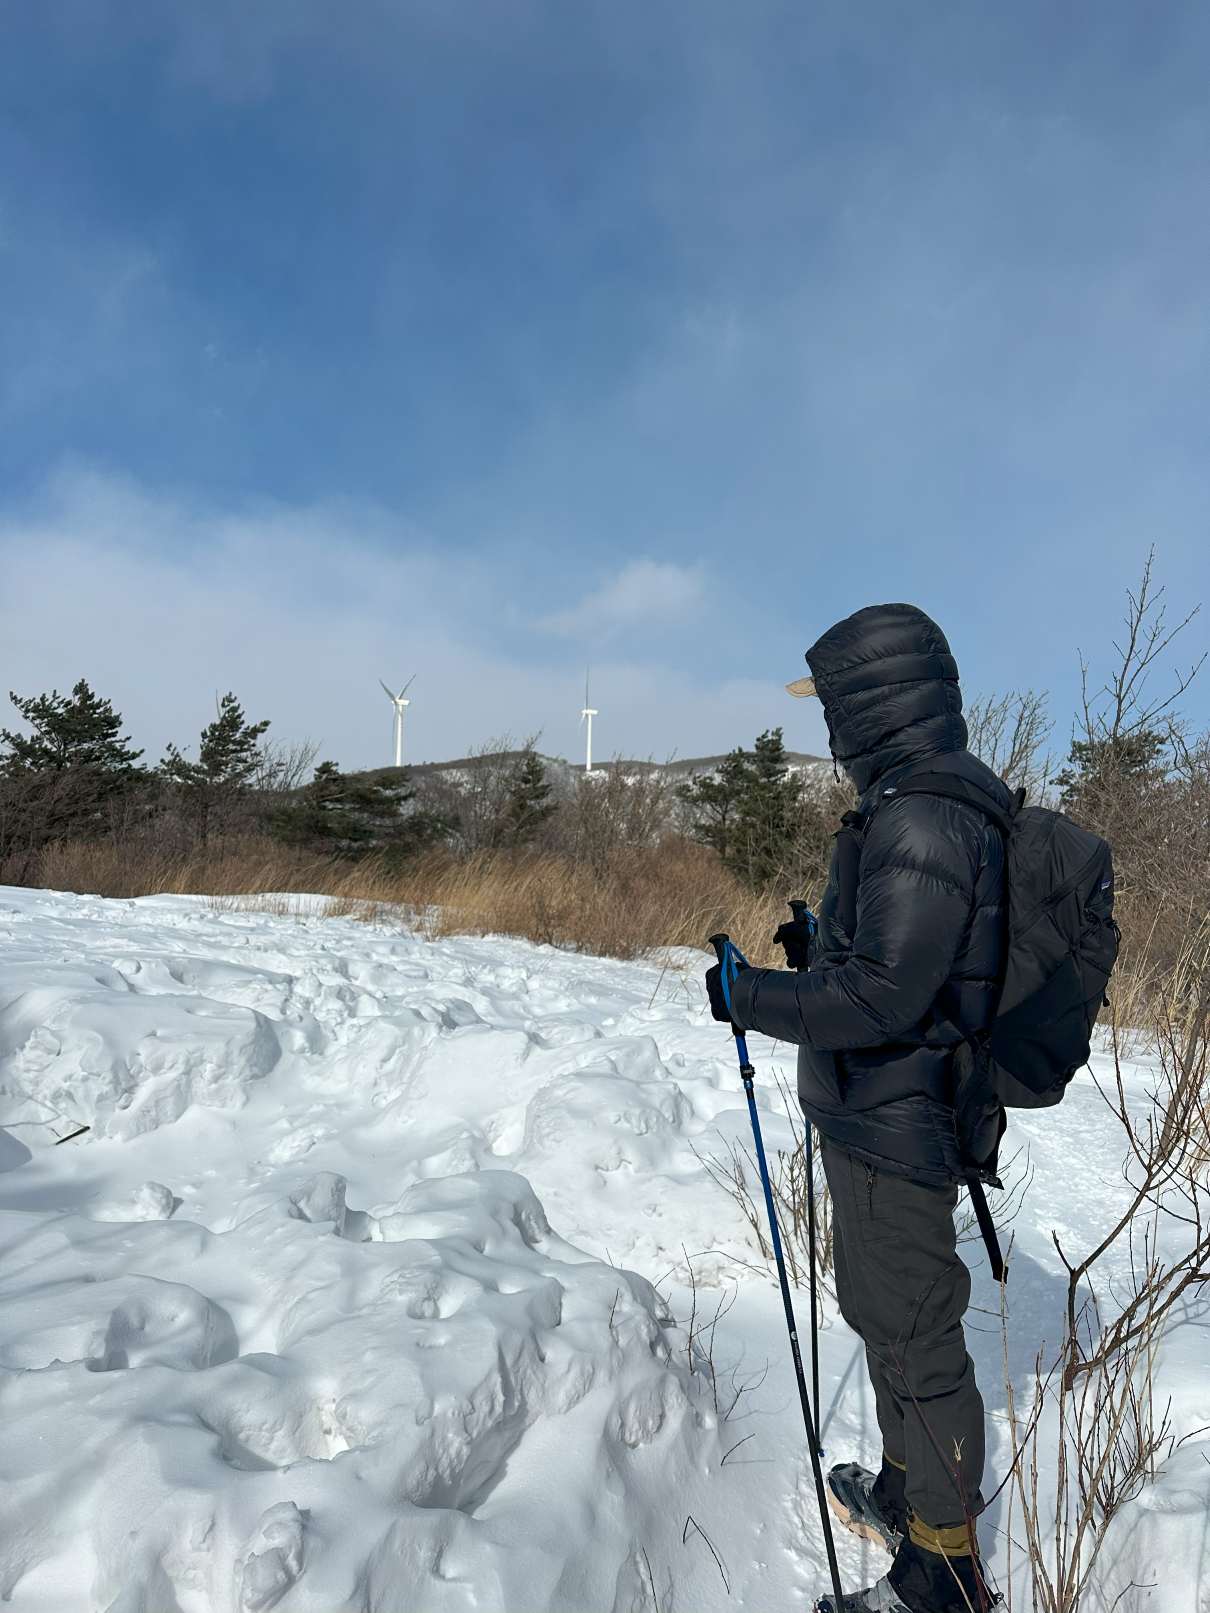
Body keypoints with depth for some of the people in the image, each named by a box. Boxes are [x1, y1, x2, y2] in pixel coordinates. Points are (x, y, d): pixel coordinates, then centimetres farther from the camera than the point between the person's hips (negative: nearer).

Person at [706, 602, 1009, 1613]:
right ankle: (905, 1493, 46)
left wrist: (752, 997, -20)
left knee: (913, 1339, 6)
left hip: (895, 1128, -10)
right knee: (883, 1314, 25)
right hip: (892, 1117, 10)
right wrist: (823, 947, 13)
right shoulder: (960, 797, 8)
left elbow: (883, 994, -29)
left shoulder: (919, 819, -26)